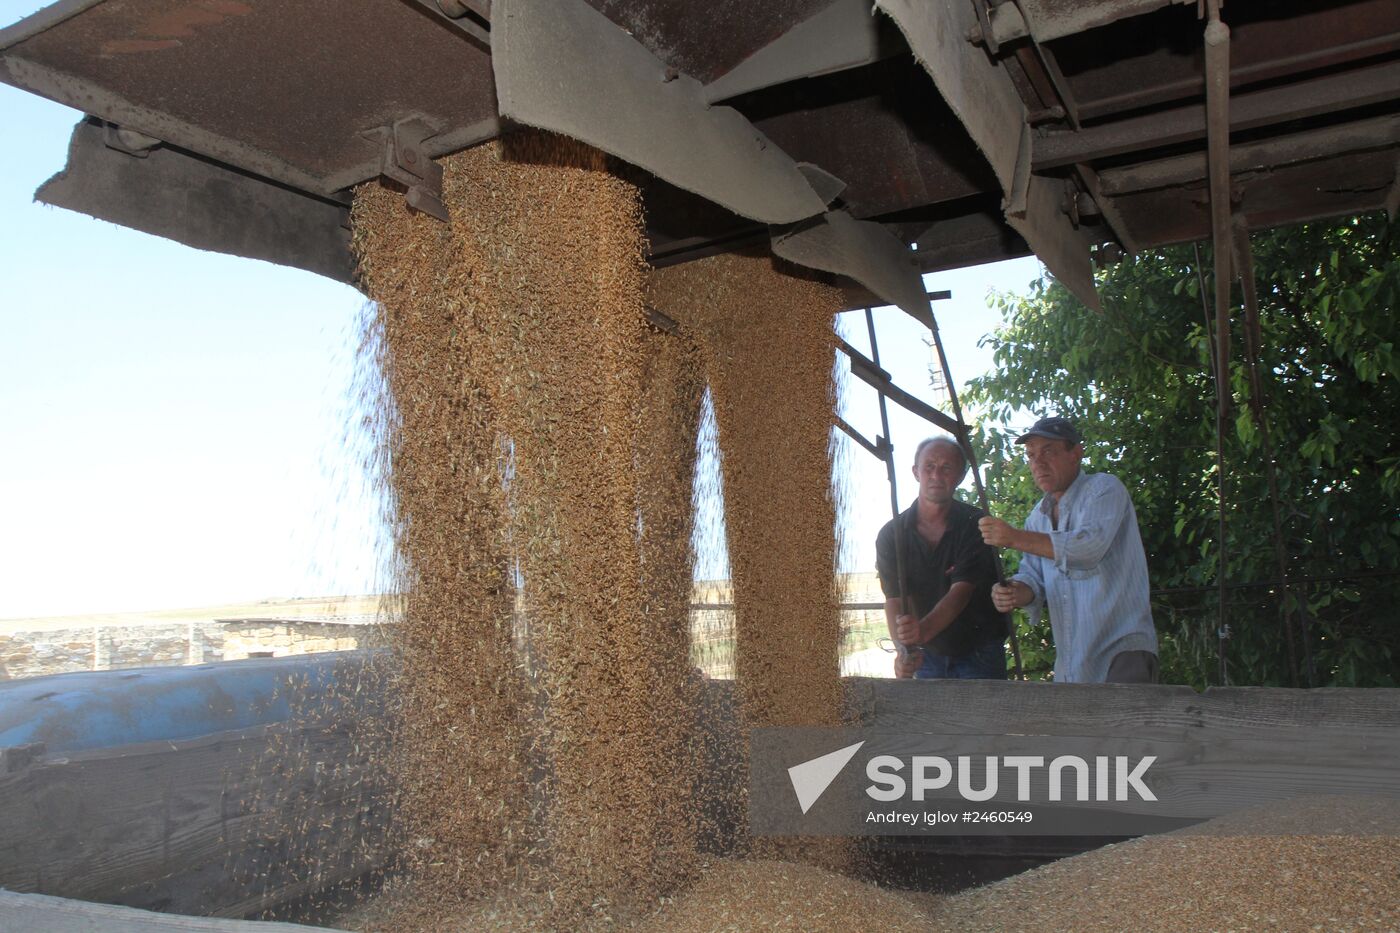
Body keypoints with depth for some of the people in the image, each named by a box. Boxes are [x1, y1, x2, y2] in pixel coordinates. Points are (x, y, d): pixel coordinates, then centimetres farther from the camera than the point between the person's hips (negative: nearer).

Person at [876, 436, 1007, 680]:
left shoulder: (975, 526, -12)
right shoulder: (891, 534, -6)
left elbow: (961, 591, -23)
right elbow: (894, 600, -14)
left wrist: (925, 629, -42)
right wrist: (903, 650, -34)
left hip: (979, 654, -2)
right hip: (928, 657, 2)